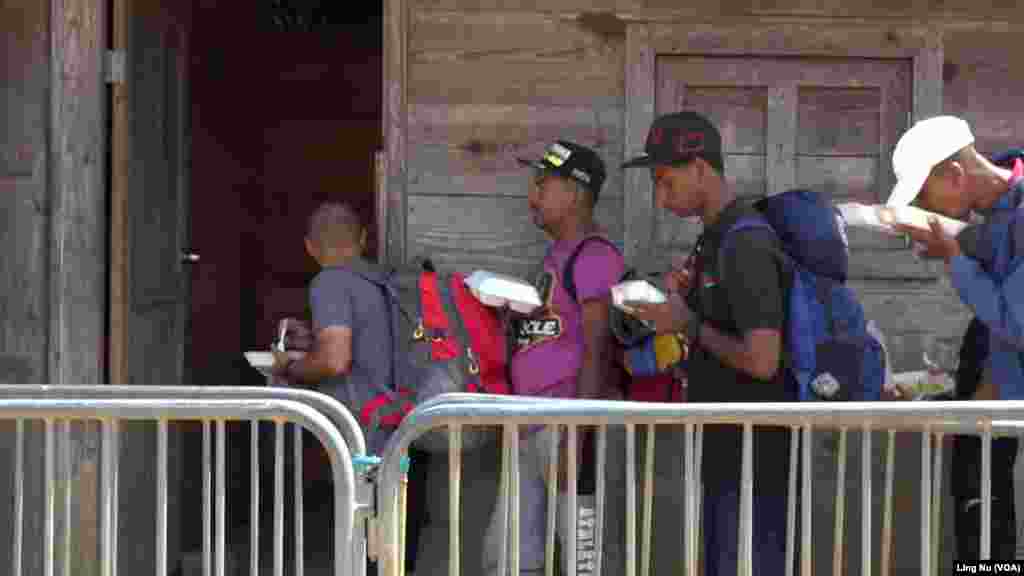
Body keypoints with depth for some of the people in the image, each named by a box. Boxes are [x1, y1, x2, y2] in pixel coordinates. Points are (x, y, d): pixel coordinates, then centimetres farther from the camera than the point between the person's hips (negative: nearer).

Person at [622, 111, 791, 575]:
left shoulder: (745, 243, -19)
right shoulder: (716, 238, 12)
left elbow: (761, 359, -26)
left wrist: (689, 325, -14)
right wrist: (688, 298, 5)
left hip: (754, 458, -10)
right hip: (726, 451, 10)